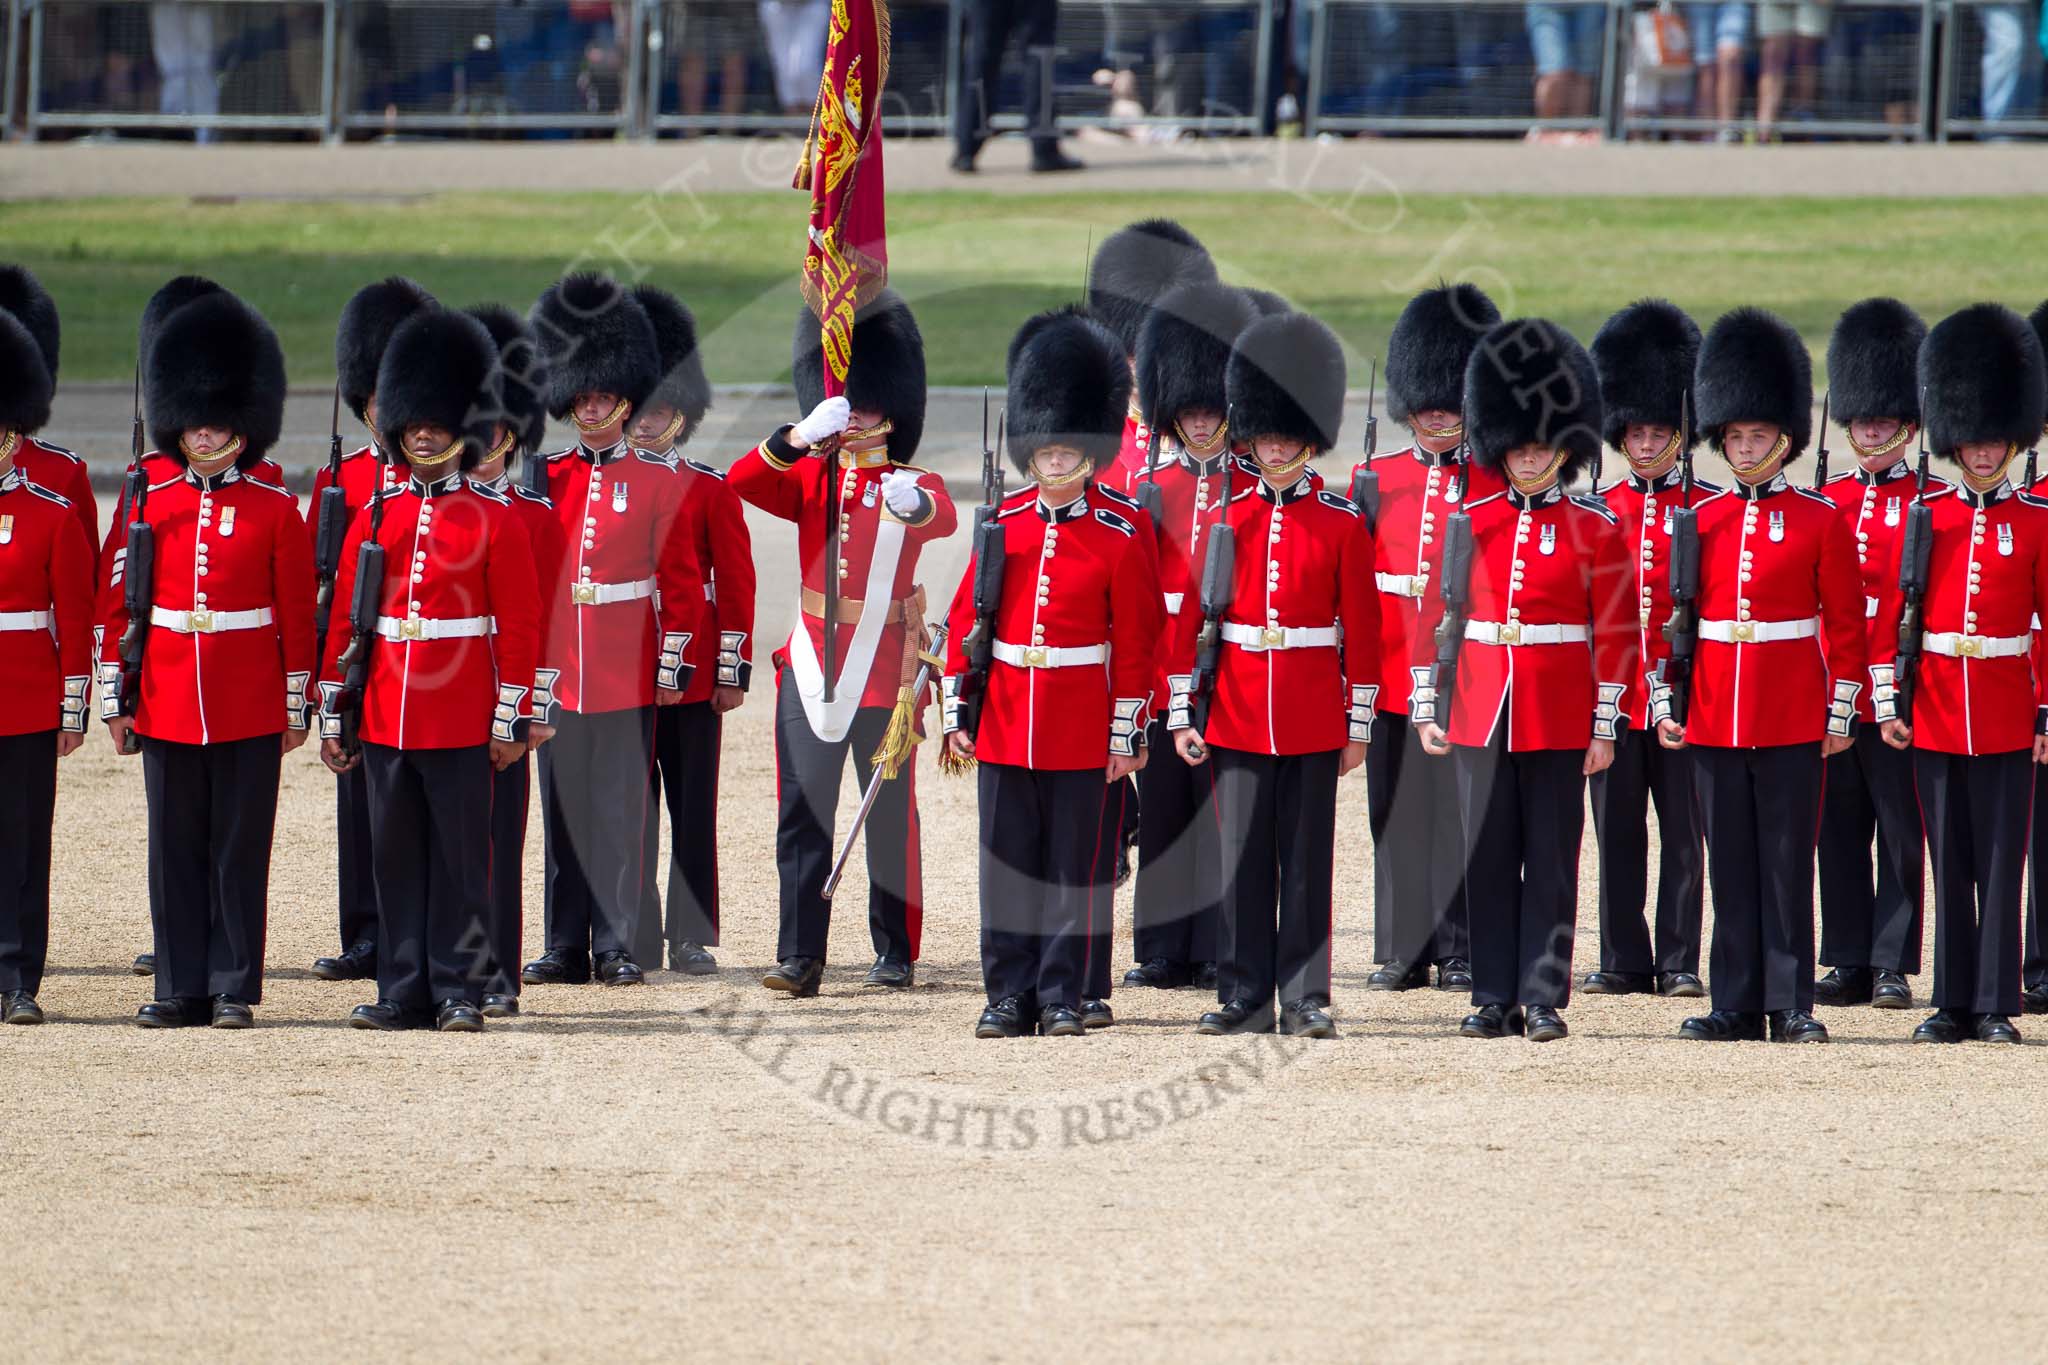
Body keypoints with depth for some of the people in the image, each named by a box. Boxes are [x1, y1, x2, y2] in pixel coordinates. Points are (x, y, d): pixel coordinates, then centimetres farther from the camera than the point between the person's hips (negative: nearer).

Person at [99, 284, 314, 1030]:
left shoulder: (274, 512, 0)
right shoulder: (151, 505, 5)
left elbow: (297, 613, 2)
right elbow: (115, 605, 7)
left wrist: (296, 706, 0)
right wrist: (115, 697, 3)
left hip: (249, 709, -2)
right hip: (167, 707, 2)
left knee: (240, 848, 1)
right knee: (175, 848, 5)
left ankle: (234, 987, 6)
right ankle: (181, 987, 10)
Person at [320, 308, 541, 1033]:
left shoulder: (494, 518, -1)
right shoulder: (376, 515, 9)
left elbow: (520, 622, -2)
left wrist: (511, 719, -7)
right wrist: (332, 713, 7)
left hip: (461, 722, -4)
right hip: (385, 719, 4)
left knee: (459, 856, 0)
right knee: (396, 857, 7)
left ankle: (459, 992, 5)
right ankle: (403, 993, 12)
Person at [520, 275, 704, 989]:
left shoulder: (658, 482, 1)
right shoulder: (543, 477, 8)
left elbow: (681, 581, 1)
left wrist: (675, 665, -4)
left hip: (626, 675, -3)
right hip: (555, 665, 3)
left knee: (619, 809, -1)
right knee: (563, 809, 5)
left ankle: (617, 947, 3)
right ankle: (567, 947, 10)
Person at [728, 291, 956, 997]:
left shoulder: (913, 484, 2)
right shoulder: (811, 479, 9)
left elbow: (944, 519, -22)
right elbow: (740, 483, -9)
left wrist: (914, 504, -47)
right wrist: (799, 437, -26)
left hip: (885, 669, -2)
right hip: (811, 664, 2)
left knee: (890, 813, 4)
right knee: (802, 811, -4)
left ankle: (896, 953, 13)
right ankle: (799, 958, -6)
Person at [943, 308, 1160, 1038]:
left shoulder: (1118, 538, -2)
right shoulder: (1002, 528, 5)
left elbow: (1136, 644, -1)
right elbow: (963, 622, 7)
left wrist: (1126, 734, -4)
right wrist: (955, 716, 3)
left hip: (1081, 726, -2)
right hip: (1004, 723, 2)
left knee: (1075, 863, 2)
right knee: (1008, 861, 4)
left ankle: (1062, 996, 9)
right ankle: (1010, 993, 11)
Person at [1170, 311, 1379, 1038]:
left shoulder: (1342, 525, 1)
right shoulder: (1224, 517, 5)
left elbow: (1362, 628, 2)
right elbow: (1190, 618, 5)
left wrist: (1359, 724, -1)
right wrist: (1182, 713, 1)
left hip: (1312, 720, -1)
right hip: (1236, 716, 1)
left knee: (1307, 859, 2)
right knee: (1243, 856, 3)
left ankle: (1305, 998, 6)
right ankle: (1245, 996, 9)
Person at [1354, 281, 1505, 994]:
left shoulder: (1498, 484, 3)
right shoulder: (1373, 479, 8)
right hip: (1394, 680, 2)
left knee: (1461, 818, 0)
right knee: (1397, 815, 5)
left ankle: (1460, 952, 6)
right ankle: (1401, 953, 12)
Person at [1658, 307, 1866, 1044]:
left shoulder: (1821, 520, 0)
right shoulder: (1701, 520, 7)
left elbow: (1846, 623, 0)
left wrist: (1841, 710, -4)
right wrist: (1664, 699, 3)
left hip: (1793, 719, -3)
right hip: (1713, 715, 3)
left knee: (1787, 862, 0)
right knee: (1731, 864, 6)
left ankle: (1791, 1004, 4)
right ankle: (1737, 1003, 10)